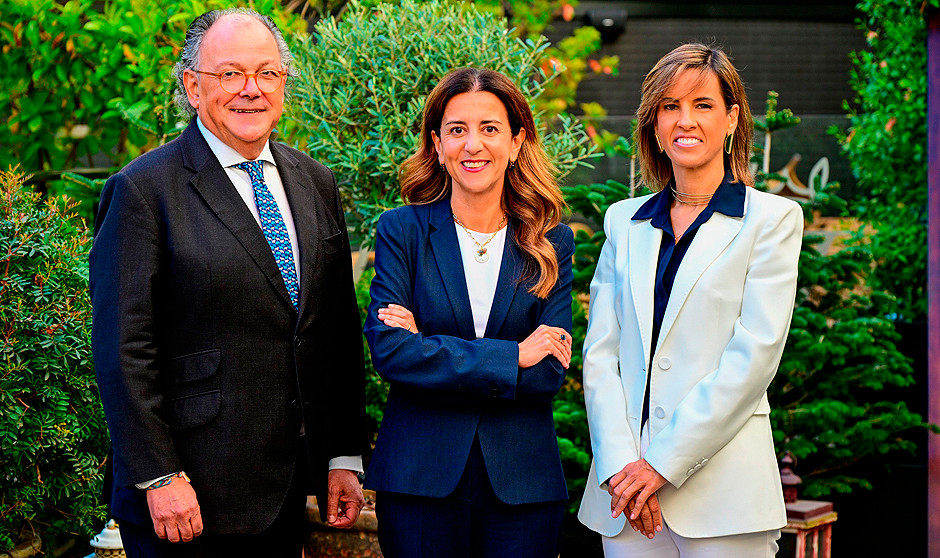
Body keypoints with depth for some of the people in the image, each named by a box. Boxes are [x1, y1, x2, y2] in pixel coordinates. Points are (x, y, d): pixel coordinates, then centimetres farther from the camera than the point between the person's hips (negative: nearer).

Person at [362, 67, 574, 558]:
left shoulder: (552, 243, 4)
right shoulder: (402, 231, 0)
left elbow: (551, 371, -6)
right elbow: (387, 351, -12)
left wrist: (432, 351, -13)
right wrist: (512, 357, -14)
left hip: (521, 479, 1)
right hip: (419, 480, -1)